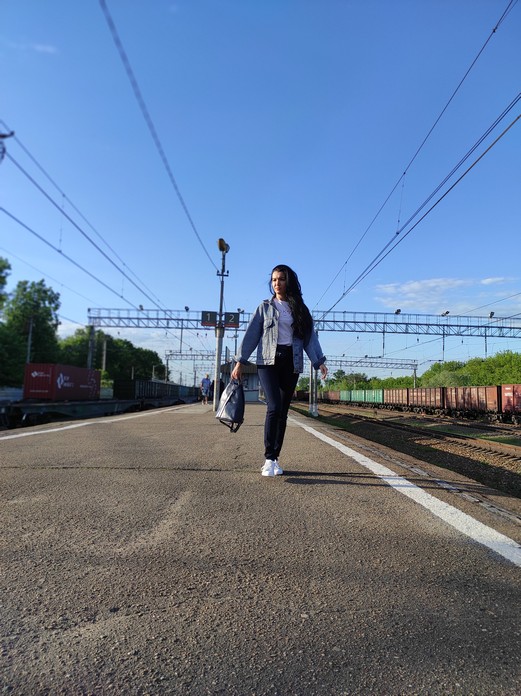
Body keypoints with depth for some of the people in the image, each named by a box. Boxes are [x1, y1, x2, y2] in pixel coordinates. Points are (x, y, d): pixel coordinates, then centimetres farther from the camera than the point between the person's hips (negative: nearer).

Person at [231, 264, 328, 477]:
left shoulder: (300, 309, 14)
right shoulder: (265, 307, 10)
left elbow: (310, 337, 7)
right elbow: (251, 334, 5)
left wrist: (319, 361, -5)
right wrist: (240, 361, -2)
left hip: (291, 363, 2)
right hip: (268, 361, -2)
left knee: (283, 412, 3)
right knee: (274, 407, -17)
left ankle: (275, 459, 11)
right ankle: (269, 459, -11)